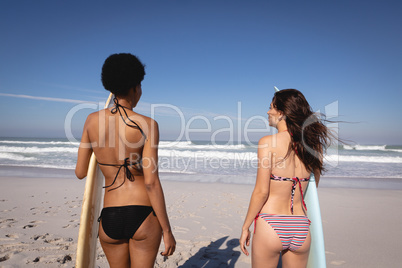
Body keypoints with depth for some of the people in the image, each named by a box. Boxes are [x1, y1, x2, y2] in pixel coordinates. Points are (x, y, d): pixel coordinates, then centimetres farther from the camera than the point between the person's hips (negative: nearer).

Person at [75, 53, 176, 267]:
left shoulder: (92, 120, 0)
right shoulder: (147, 124, -12)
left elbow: (80, 173, 6)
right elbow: (151, 182, -15)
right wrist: (167, 230, -6)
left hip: (109, 218, 4)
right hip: (143, 216, -4)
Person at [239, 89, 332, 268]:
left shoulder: (268, 142, -14)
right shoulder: (312, 144, 1)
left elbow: (261, 192, -15)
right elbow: (313, 187, 13)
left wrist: (245, 227, -3)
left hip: (270, 227, -4)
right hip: (301, 228, 5)